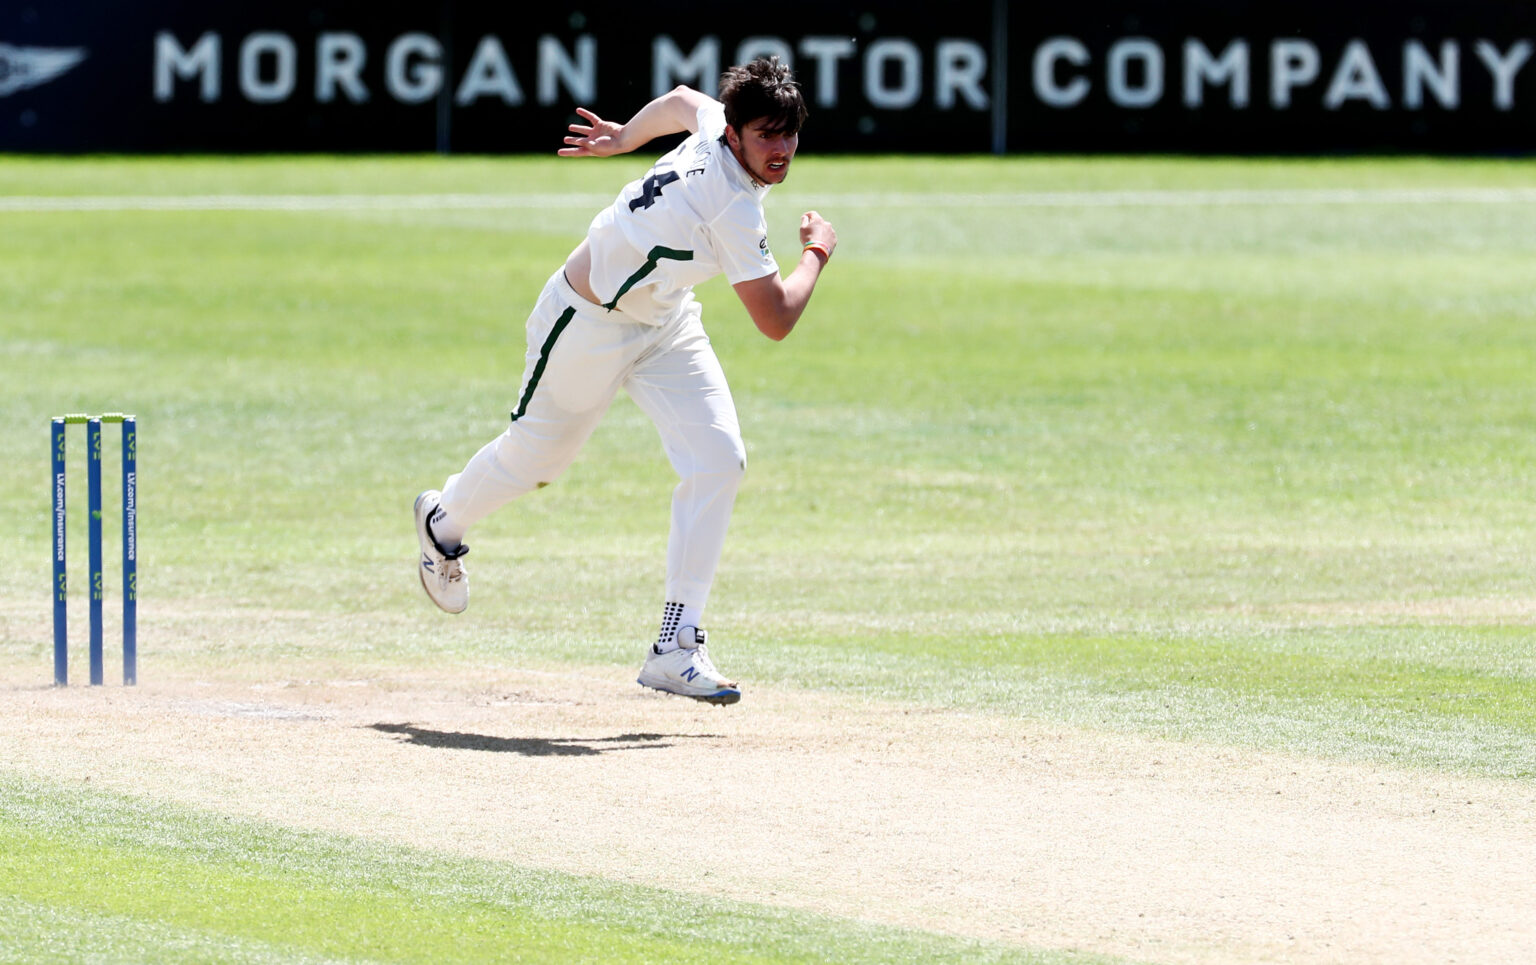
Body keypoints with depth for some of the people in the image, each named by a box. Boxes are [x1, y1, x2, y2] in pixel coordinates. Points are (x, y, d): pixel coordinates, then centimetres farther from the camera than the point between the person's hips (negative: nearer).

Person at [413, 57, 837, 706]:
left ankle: (676, 649, -10)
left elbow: (681, 100, 12)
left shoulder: (716, 121, -12)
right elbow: (775, 320, -30)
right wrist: (817, 252, -14)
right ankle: (444, 523, 50)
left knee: (718, 458, -11)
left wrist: (624, 138, 30)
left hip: (666, 323, 8)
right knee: (535, 457, 15)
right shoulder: (733, 207, -37)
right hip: (589, 327, -8)